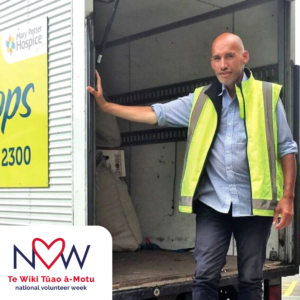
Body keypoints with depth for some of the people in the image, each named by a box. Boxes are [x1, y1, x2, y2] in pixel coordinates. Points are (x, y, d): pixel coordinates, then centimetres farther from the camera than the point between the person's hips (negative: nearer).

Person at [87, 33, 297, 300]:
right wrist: (105, 105, 1)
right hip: (213, 201, 1)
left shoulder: (268, 96, 2)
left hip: (255, 202, -1)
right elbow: (155, 113, 6)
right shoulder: (200, 100, 8)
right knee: (205, 276, -1)